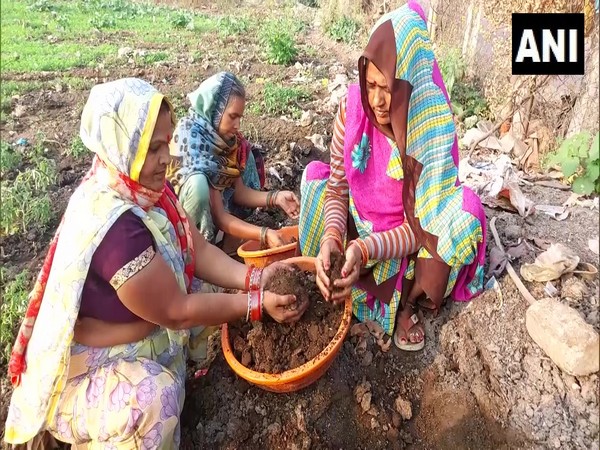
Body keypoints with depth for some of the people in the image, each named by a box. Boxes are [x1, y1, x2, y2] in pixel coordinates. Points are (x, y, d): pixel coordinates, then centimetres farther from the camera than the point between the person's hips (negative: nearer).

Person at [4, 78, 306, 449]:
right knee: (155, 396, -33)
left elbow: (198, 249, -7)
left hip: (147, 331, 8)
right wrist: (258, 304, -23)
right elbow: (177, 312, -28)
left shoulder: (146, 187, -9)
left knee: (219, 296, 3)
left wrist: (255, 279, -20)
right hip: (93, 364, -8)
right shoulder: (112, 225, -36)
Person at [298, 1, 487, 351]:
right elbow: (337, 188, -12)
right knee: (316, 174, -16)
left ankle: (409, 302, -5)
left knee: (466, 208, -29)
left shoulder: (435, 130, -25)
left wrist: (365, 250, -37)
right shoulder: (354, 105, -18)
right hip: (358, 227, 3)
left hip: (407, 243, -2)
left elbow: (423, 226, -22)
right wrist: (331, 236, -31)